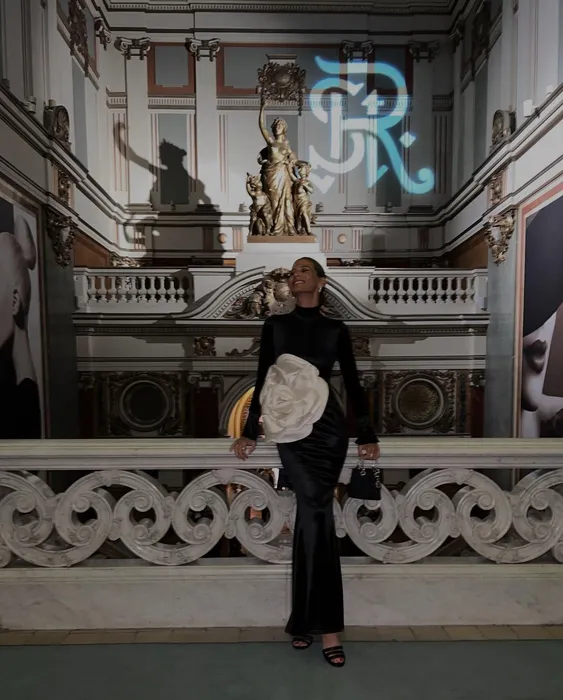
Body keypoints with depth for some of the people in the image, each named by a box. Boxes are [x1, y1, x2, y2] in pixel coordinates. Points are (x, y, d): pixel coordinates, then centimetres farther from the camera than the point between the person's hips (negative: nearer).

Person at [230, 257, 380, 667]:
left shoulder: (336, 330, 9)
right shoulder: (275, 325, 10)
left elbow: (353, 383, 9)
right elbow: (262, 381, 9)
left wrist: (367, 435, 4)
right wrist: (250, 432, 7)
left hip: (327, 428, 0)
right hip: (292, 431, 0)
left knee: (311, 515, -2)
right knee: (317, 514, -7)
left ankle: (305, 621, 14)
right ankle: (327, 627, 8)